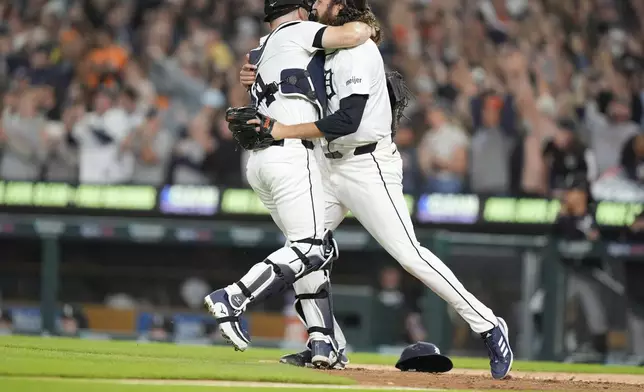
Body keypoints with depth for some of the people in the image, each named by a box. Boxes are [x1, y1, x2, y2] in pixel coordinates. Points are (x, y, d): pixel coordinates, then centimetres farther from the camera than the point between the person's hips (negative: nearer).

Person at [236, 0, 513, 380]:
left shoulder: (359, 51, -16)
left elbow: (347, 120, -26)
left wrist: (285, 131, -25)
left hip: (368, 166, -9)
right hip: (330, 167, 9)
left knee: (410, 254, -12)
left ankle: (489, 327, -5)